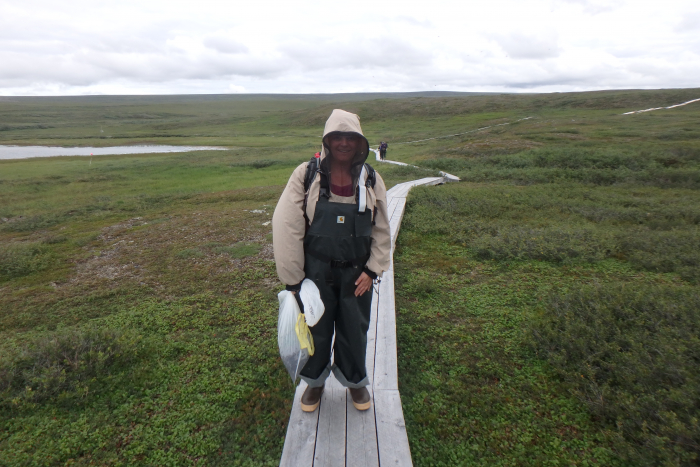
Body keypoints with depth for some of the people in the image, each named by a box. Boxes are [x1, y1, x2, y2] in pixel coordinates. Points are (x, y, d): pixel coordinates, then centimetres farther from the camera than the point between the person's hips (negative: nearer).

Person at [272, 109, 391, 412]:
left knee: (354, 331, 16)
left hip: (356, 274, 2)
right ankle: (315, 381, 44)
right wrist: (293, 279, -10)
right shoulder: (306, 175, -10)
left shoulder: (371, 180, -3)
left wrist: (372, 271, -3)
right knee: (315, 330, 15)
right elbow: (286, 228, -10)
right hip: (317, 272, -1)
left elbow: (381, 231, 5)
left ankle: (355, 381, 44)